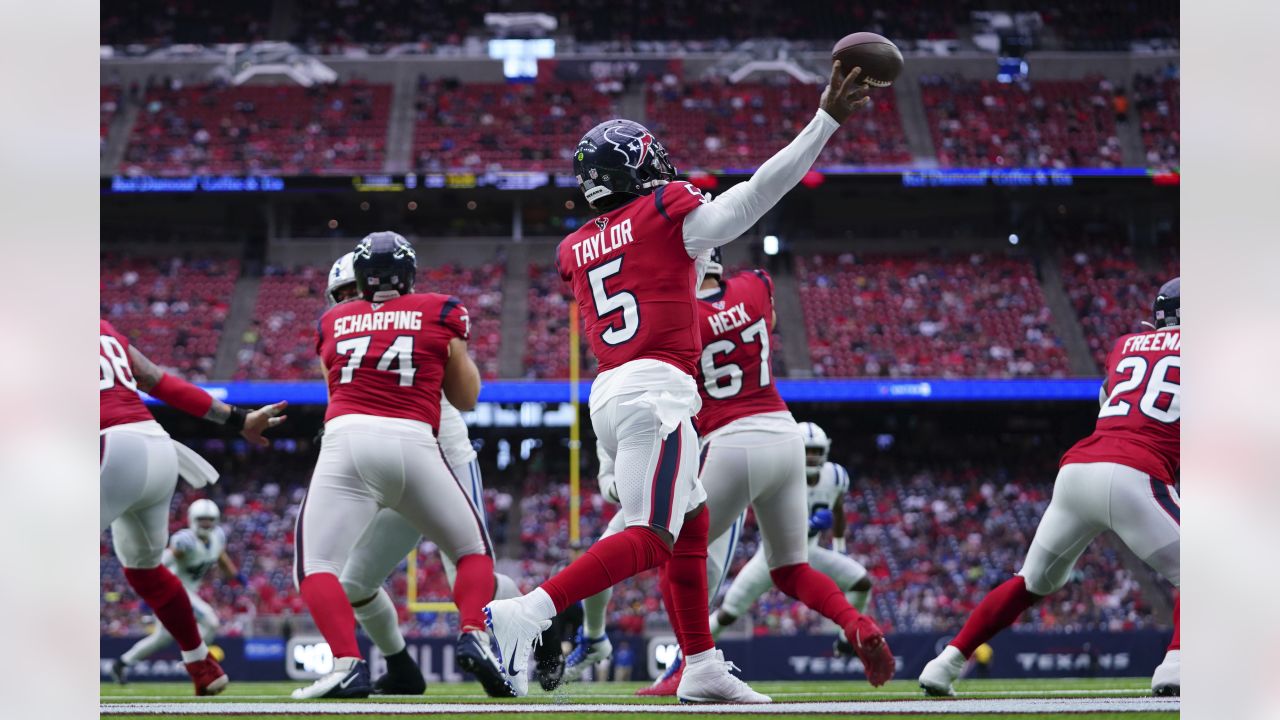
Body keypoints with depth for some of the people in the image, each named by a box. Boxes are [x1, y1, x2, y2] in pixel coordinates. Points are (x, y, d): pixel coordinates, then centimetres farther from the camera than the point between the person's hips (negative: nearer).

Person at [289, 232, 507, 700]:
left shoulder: (333, 323, 20)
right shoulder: (440, 314, 15)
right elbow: (466, 398, 23)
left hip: (347, 438, 0)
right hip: (414, 442, 0)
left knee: (316, 567, 1)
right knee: (473, 550, 19)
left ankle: (347, 664, -23)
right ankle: (474, 637, -7)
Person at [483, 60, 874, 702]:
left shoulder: (575, 251, 16)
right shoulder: (667, 213, 0)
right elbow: (759, 191, -3)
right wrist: (827, 119, -1)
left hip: (607, 393, 8)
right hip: (655, 389, -8)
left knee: (692, 525, 18)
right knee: (650, 539, -14)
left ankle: (701, 668, 17)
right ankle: (524, 614, -30)